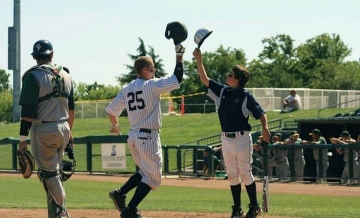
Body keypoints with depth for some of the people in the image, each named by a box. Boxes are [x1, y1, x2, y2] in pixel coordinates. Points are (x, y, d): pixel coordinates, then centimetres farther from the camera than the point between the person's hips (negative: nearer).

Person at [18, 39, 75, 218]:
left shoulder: (33, 76, -11)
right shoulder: (65, 76, 9)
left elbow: (28, 110, -16)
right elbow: (71, 109, 16)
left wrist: (23, 138, -14)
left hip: (43, 130, -6)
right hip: (63, 129, 6)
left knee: (49, 174, -2)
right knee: (53, 172, 18)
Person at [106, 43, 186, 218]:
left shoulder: (127, 89, 8)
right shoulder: (152, 85, -11)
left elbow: (111, 111, 10)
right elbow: (177, 79, -14)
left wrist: (115, 125, 29)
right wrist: (179, 57, -6)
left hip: (133, 136, 7)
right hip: (148, 137, -7)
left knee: (144, 171, 23)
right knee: (152, 176, 2)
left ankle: (120, 193, 4)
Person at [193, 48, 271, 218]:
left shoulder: (246, 96, -8)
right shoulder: (221, 91, 7)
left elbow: (261, 113, -9)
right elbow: (205, 79, 7)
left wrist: (265, 128, -27)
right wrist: (198, 59, -1)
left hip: (242, 138, -6)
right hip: (226, 139, 6)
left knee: (245, 173, -2)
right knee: (232, 175, 8)